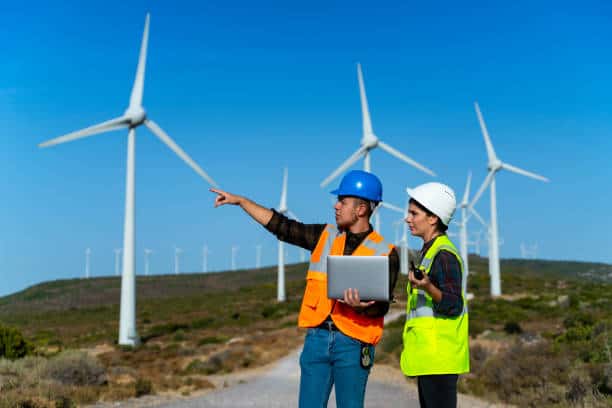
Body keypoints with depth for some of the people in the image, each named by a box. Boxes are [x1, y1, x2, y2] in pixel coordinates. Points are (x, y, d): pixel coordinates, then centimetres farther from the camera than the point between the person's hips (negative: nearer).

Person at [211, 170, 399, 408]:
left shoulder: (385, 253, -3)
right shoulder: (325, 236, 10)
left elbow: (381, 306, -5)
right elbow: (281, 226, 13)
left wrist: (360, 306, -27)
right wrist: (240, 200, 12)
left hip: (353, 344, -4)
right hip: (317, 337, 4)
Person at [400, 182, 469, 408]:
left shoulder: (444, 254, -14)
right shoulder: (429, 251, 16)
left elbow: (453, 305, -21)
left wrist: (427, 287, -36)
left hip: (440, 357, -10)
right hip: (428, 357, 11)